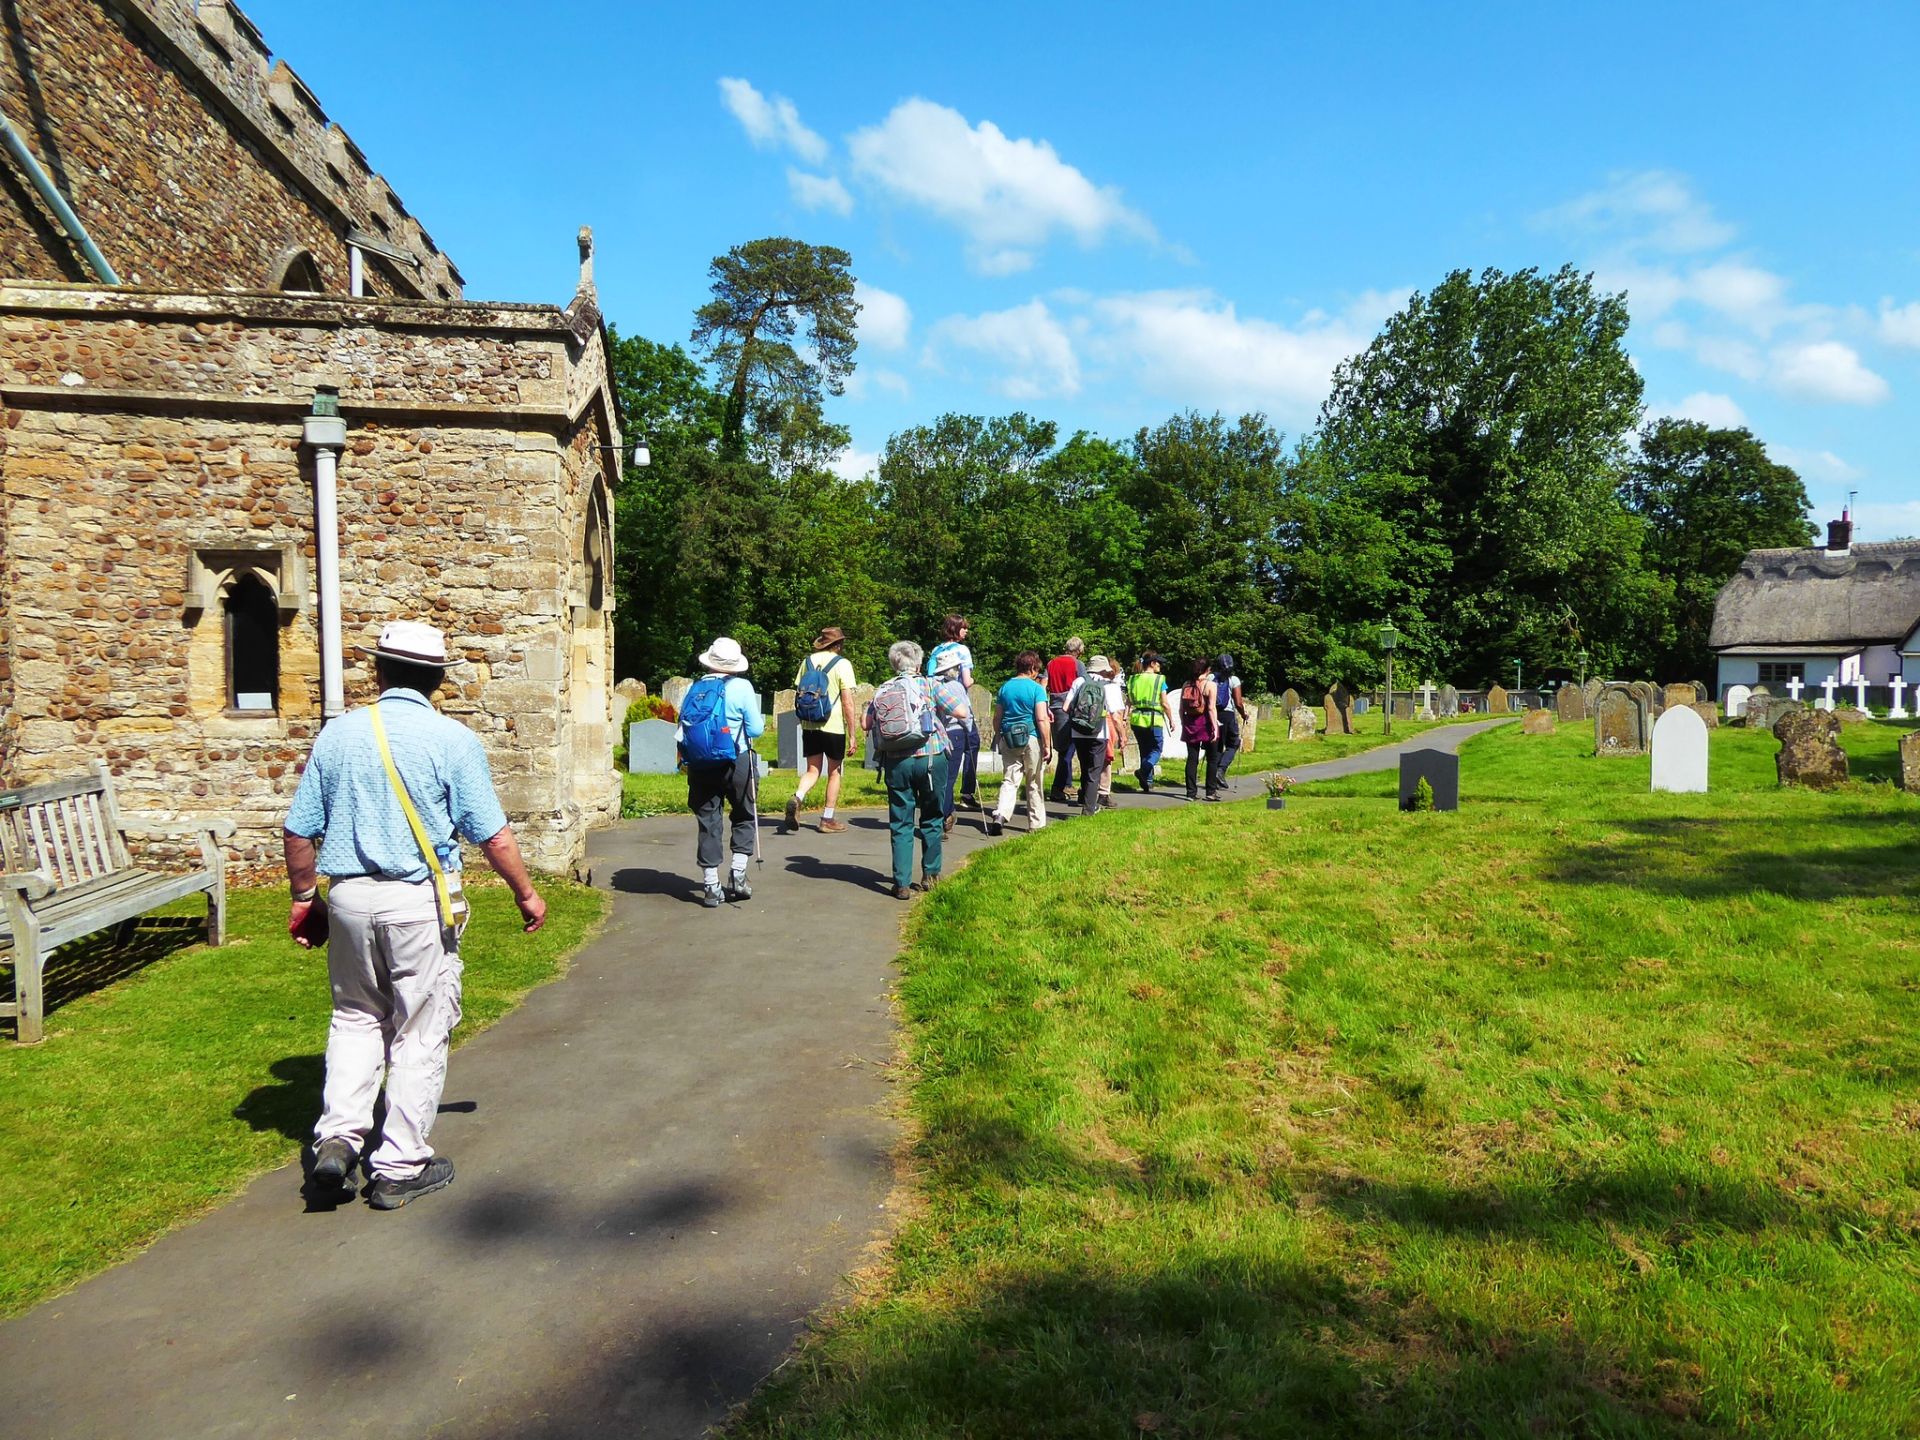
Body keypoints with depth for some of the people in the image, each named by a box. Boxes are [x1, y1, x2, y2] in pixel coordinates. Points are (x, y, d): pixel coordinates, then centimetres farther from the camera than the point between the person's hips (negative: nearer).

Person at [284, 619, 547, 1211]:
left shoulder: (336, 734, 3)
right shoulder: (452, 740, -9)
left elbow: (299, 831, 6)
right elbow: (492, 834, -8)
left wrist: (303, 896, 20)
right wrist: (526, 894, 5)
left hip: (347, 896, 4)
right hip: (420, 901, -4)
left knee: (356, 1017, 22)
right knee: (420, 1032, 7)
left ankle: (338, 1136, 12)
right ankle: (401, 1168, 14)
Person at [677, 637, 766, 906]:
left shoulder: (695, 688, 5)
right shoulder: (741, 687, -6)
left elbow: (681, 732, 2)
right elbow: (756, 729, -7)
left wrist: (687, 758, 15)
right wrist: (760, 721, 14)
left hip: (699, 765, 3)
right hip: (735, 762, -3)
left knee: (708, 822, 7)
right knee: (744, 817, 16)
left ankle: (711, 887, 8)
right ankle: (738, 874, 7)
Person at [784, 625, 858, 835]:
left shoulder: (807, 661, 8)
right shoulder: (842, 664, -8)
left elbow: (797, 694, 11)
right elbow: (847, 702, -12)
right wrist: (852, 734, -7)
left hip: (808, 726, 4)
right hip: (833, 727, -4)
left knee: (813, 770, 13)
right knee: (834, 772, 11)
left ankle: (797, 798, -15)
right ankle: (828, 819, 15)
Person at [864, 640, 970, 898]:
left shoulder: (881, 691, 6)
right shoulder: (930, 685, -2)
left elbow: (865, 724, 7)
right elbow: (962, 712, -7)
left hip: (895, 763, 2)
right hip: (930, 758, -2)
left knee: (901, 824, 6)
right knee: (931, 819, 16)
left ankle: (902, 884, 3)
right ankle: (930, 875, 24)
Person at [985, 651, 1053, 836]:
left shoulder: (1005, 688, 6)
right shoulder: (1036, 688, -8)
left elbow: (997, 718, 10)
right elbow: (1042, 719, -14)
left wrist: (998, 739, 22)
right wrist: (1047, 745, -10)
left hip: (1008, 739, 3)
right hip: (1032, 739, -3)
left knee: (1009, 781, 4)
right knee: (1034, 785, 9)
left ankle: (1000, 814, -18)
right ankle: (1036, 823, 18)